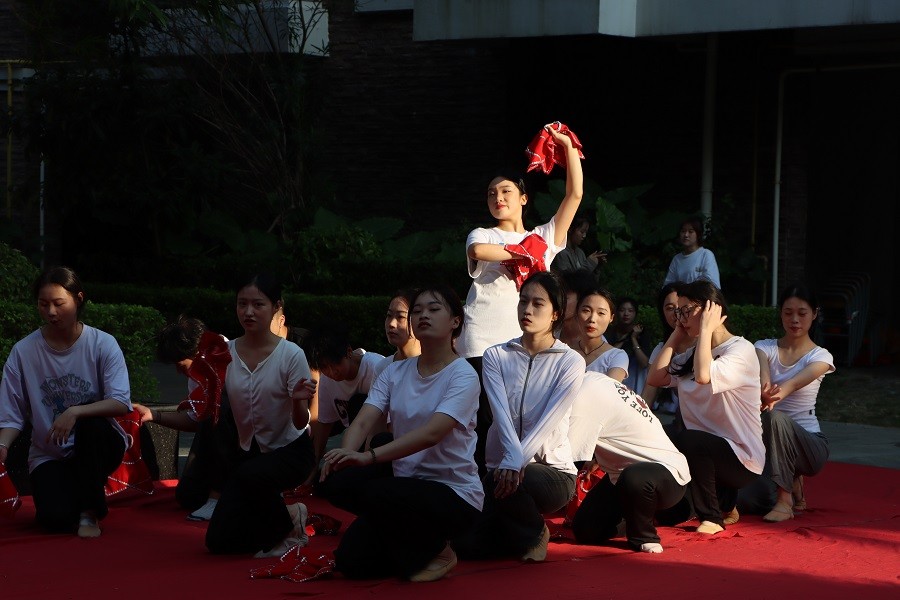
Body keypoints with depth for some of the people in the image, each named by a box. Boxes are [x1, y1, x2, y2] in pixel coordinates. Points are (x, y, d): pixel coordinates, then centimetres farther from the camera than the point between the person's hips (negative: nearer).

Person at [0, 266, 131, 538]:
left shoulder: (102, 344, -11)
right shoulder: (23, 352, -7)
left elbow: (121, 403, -21)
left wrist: (75, 412, -35)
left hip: (98, 446, 0)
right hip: (49, 456, 1)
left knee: (90, 421, -35)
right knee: (55, 519, -26)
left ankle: (89, 511, -16)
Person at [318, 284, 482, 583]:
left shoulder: (463, 376, -11)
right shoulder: (395, 373, 7)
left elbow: (432, 433, -26)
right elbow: (362, 422, -5)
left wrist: (370, 457, -38)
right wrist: (346, 454, -29)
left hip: (455, 493, -6)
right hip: (406, 484, 6)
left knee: (373, 493, -32)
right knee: (351, 561, -14)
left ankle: (434, 550, -4)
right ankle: (417, 543, 15)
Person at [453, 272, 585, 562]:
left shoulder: (570, 362, -2)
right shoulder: (496, 356, 5)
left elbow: (549, 419, -15)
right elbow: (501, 412, -10)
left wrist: (516, 462, -29)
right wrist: (511, 456, -29)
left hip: (553, 470, -3)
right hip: (502, 465, 3)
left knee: (509, 480, -38)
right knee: (466, 544, -19)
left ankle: (533, 534, -3)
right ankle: (516, 530, 17)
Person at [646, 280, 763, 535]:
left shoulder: (741, 350, -11)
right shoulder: (692, 354, 15)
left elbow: (704, 376, -31)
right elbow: (655, 378, 1)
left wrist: (706, 329, -20)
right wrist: (677, 335, 5)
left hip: (741, 458, -9)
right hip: (703, 451, 9)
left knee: (687, 441, -34)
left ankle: (712, 517, -15)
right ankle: (722, 499, 10)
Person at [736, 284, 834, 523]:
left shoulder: (820, 356, -3)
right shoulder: (765, 347, 3)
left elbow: (798, 381, -26)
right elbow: (761, 372, -22)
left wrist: (779, 393, -49)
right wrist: (765, 389, -47)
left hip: (808, 443, -3)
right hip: (767, 441, 3)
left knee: (775, 418, -37)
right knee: (742, 496, -25)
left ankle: (785, 499, -21)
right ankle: (792, 486, 12)